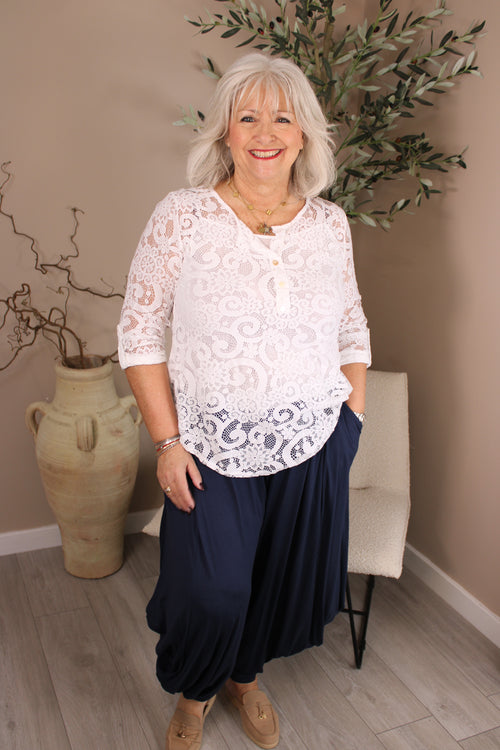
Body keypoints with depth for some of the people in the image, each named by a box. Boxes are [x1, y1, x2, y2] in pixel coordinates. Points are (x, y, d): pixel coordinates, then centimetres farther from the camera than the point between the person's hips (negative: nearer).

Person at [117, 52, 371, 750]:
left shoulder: (331, 223, 0)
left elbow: (352, 328, 10)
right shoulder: (182, 217, -11)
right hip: (213, 444, -3)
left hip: (313, 443, 4)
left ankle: (246, 674, 50)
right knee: (211, 592, 4)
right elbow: (140, 332, -7)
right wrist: (167, 441, -10)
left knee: (290, 579, 17)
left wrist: (354, 416, 4)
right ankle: (193, 692, 42)